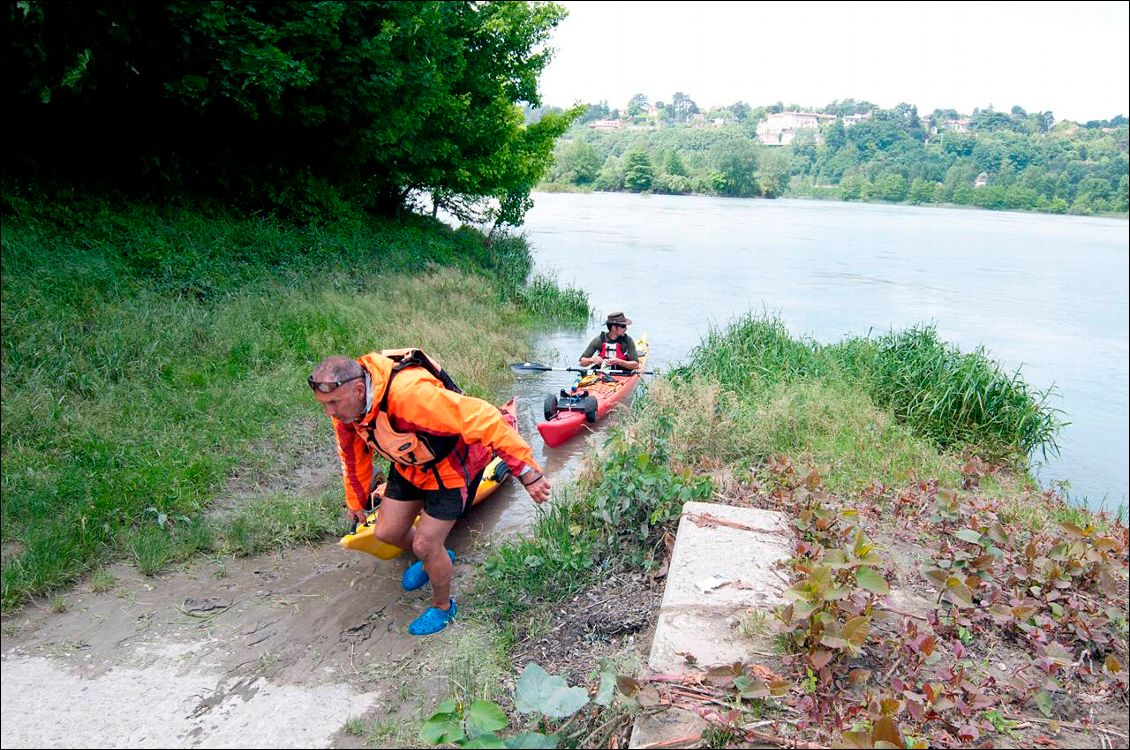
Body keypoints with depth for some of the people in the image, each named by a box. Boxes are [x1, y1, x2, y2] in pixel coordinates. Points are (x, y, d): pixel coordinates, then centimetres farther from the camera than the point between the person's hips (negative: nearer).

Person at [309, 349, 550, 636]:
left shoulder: (409, 393, -41)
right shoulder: (345, 405, -15)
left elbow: (482, 418, -41)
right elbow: (353, 456, 6)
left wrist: (527, 471, -40)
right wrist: (356, 502, 21)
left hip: (454, 466, -7)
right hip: (410, 466, 7)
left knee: (424, 545, -3)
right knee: (386, 532, 10)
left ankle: (443, 607, 26)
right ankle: (433, 559, 42)